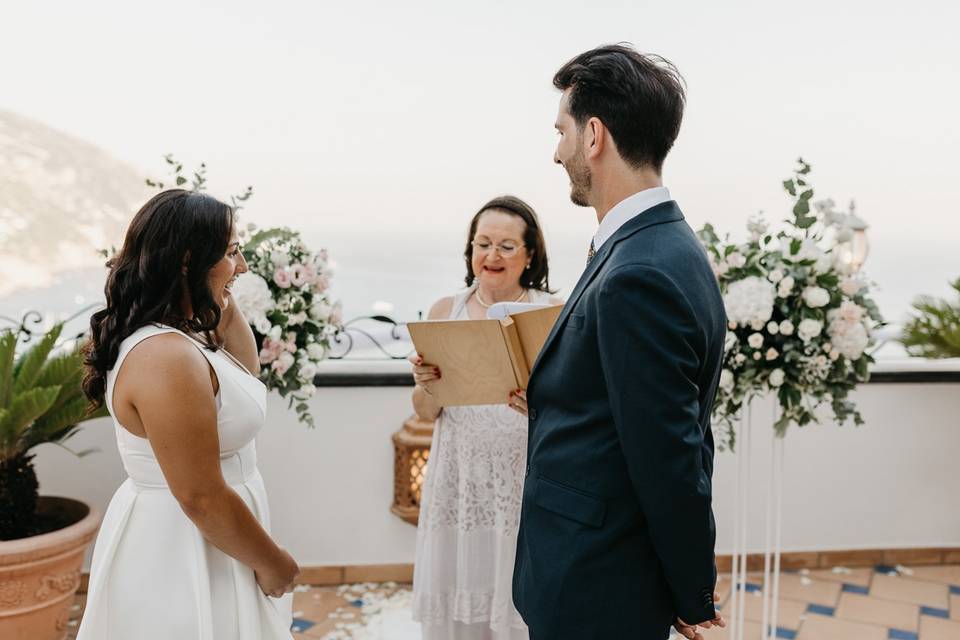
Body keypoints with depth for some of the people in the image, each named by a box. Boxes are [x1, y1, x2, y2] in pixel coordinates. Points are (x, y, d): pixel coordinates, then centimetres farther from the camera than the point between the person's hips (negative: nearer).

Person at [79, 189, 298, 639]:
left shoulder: (177, 337, 3)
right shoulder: (166, 356, -27)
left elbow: (245, 374, 20)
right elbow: (202, 499, -27)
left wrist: (223, 303, 6)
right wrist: (274, 564, -13)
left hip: (183, 543, 10)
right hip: (184, 555, -10)